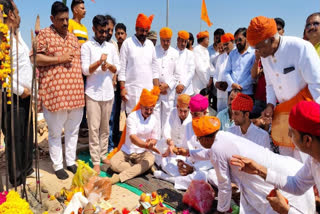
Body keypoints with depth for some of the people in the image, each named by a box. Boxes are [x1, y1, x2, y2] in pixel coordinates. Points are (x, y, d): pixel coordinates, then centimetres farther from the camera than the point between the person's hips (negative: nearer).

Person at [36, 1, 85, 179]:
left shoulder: (73, 36, 17)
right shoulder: (44, 34, -1)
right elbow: (36, 59, -10)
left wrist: (82, 87, 14)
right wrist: (60, 59, -15)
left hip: (75, 93, 6)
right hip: (54, 93, -5)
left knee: (73, 129, 15)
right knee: (55, 132, 7)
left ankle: (71, 161, 30)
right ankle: (58, 166, 21)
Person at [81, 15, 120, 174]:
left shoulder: (111, 47, 12)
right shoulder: (87, 46, 0)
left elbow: (117, 68, 11)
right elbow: (85, 70, -7)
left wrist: (109, 65, -9)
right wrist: (99, 61, -21)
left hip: (108, 92, 4)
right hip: (93, 93, -4)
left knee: (105, 127, 10)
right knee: (94, 128, -2)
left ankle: (103, 154, 22)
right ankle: (95, 161, 4)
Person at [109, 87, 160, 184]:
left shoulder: (153, 119, 2)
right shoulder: (132, 117, -13)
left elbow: (154, 138, 9)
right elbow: (133, 138, -26)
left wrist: (151, 142, -18)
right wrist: (147, 145, -44)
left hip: (143, 152, 2)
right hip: (127, 151, -2)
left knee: (151, 160, -33)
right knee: (114, 163, -28)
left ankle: (119, 177, -33)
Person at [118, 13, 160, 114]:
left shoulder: (150, 44, 13)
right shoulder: (128, 43, 1)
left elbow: (155, 68, 15)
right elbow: (122, 67, -2)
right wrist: (122, 87, -8)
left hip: (149, 89, 4)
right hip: (132, 89, -4)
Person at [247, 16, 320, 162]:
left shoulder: (301, 48, -17)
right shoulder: (265, 56, 6)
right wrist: (270, 105, 2)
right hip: (282, 112, 7)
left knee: (302, 159, -6)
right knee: (285, 156, 13)